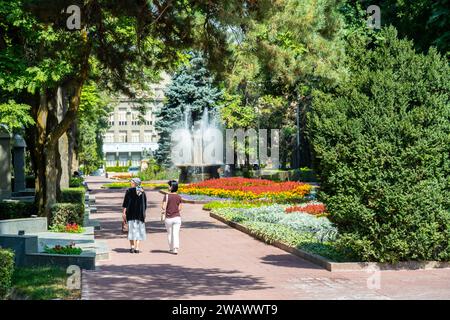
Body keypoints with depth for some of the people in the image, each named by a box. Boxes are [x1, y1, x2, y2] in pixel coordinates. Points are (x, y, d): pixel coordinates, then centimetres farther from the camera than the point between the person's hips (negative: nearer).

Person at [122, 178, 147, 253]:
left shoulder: (129, 190, -6)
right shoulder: (143, 192, 6)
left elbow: (125, 202, -9)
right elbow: (145, 204, 11)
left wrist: (124, 213, -6)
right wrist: (143, 213, 21)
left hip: (131, 213, -2)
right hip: (140, 213, 3)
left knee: (132, 229, 4)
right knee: (139, 230, 7)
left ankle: (132, 246, -5)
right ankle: (137, 248, 1)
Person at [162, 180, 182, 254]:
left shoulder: (167, 196, -11)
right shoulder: (179, 197, 0)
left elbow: (164, 207, -15)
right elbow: (179, 209, 4)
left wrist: (162, 206, 6)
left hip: (168, 218, -2)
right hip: (177, 217, 2)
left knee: (169, 234, 14)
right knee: (176, 234, 0)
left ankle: (171, 248, 23)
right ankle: (176, 248, -15)